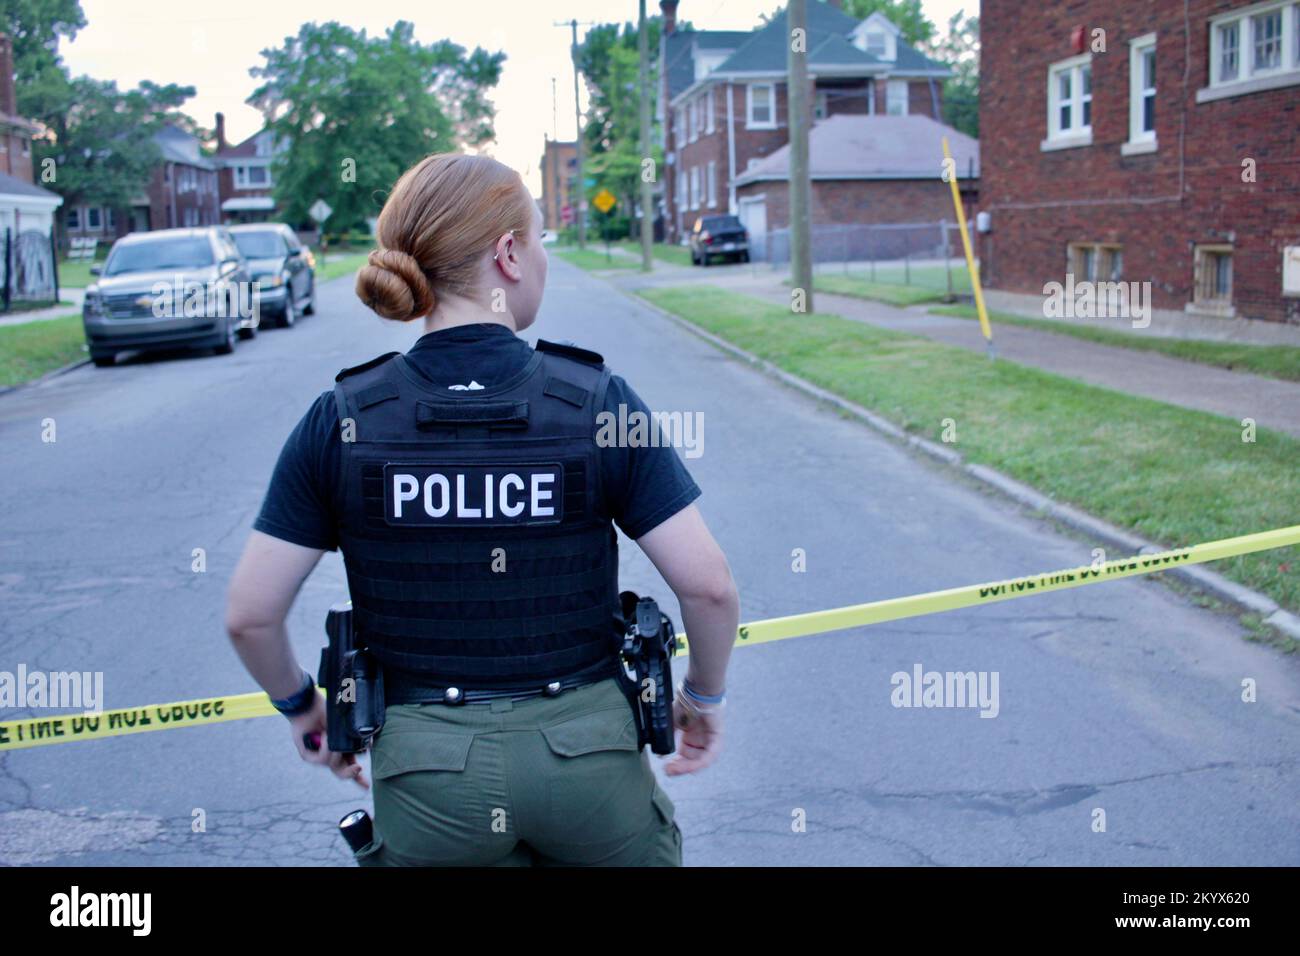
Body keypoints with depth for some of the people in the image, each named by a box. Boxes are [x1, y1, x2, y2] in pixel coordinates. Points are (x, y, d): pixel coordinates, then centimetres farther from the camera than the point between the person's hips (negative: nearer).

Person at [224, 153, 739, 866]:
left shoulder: (341, 420, -6)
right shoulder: (597, 400, -10)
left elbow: (249, 613, -5)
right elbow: (708, 585, -12)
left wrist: (299, 705, 14)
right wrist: (706, 697, 7)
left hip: (425, 771, 1)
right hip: (587, 752, -1)